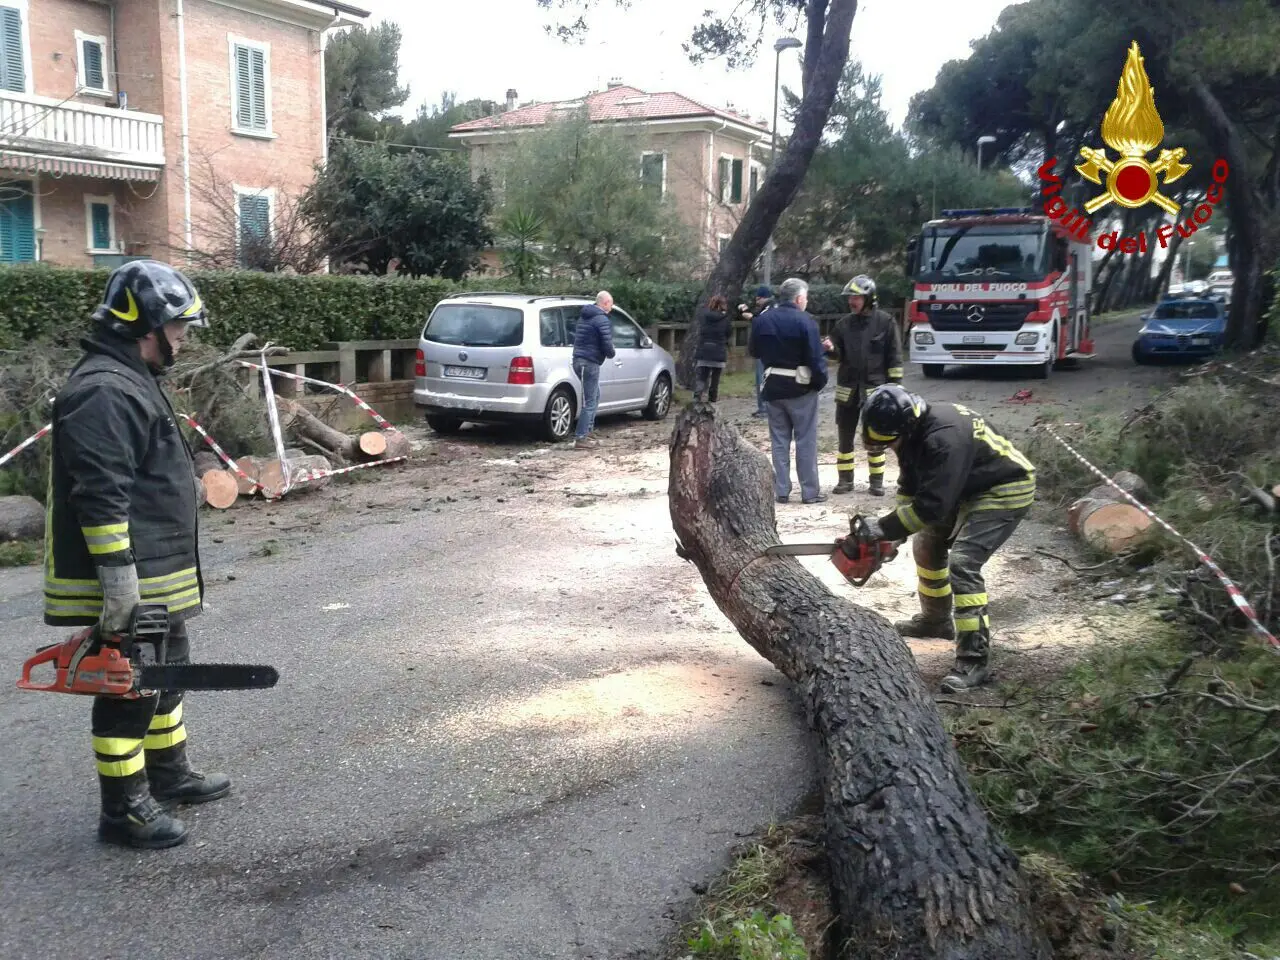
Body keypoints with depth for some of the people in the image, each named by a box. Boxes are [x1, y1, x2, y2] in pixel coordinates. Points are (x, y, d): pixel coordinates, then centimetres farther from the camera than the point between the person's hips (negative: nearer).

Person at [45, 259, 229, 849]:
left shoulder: (132, 380, 15)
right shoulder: (103, 392, -20)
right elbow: (100, 493, -26)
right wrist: (119, 574, -26)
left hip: (157, 579, 11)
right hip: (127, 583, -11)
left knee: (166, 670, 21)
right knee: (129, 688, -1)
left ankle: (169, 775, 37)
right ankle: (124, 810, 11)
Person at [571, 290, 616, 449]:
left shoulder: (584, 316, 17)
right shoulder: (602, 319, -12)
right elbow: (607, 345, -18)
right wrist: (612, 353, 5)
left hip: (580, 359, 10)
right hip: (589, 363, -10)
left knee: (595, 397, 21)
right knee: (590, 401, -6)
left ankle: (588, 432, 22)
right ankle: (580, 438, -6)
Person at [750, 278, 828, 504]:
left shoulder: (761, 320, 3)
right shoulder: (805, 321, -14)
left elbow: (755, 351, 13)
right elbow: (816, 357, -16)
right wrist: (821, 382, -4)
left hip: (773, 387, 5)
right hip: (801, 388, -5)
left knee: (779, 440, 10)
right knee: (806, 440, 3)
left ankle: (781, 491, 10)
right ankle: (810, 491, 6)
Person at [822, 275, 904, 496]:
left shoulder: (885, 322, -5)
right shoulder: (844, 323, 4)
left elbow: (894, 357, -4)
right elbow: (839, 355, 9)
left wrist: (895, 386, -7)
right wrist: (831, 349, -14)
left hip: (875, 388, -3)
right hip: (847, 388, 3)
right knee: (845, 436, 8)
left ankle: (876, 481, 15)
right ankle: (845, 480, 17)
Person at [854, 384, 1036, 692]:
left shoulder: (944, 437, -34)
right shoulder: (915, 431, -5)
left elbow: (932, 505, -34)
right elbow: (910, 487, 4)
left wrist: (885, 528, -27)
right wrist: (895, 531, -6)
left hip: (1007, 491, -10)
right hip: (969, 490, 10)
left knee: (962, 563, -21)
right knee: (927, 542, 18)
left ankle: (974, 661, -19)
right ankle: (935, 620, 38)